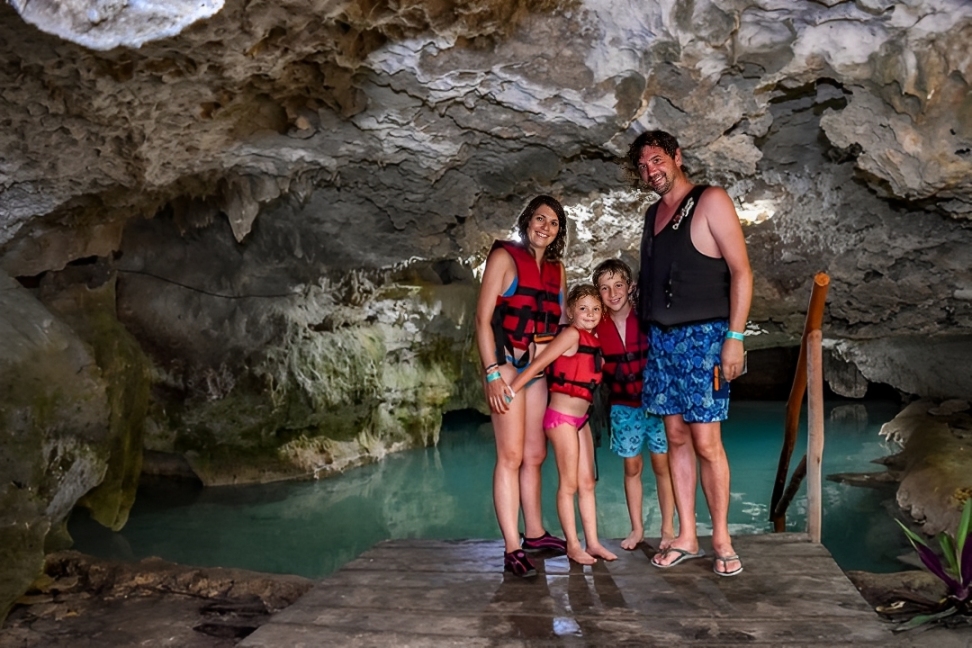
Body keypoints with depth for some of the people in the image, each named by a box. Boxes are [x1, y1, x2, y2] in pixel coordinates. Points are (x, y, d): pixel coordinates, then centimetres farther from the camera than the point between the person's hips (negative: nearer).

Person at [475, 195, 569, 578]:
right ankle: (512, 550, -5)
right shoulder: (504, 257, -5)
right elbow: (483, 318, -11)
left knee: (535, 454, 14)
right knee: (511, 455, -9)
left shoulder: (556, 269, 13)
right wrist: (492, 373, -19)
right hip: (507, 363, -7)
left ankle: (534, 534, 27)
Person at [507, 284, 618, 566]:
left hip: (581, 418, 8)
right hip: (561, 416, -8)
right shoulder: (571, 334, -13)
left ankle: (593, 542, 19)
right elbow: (540, 362, -18)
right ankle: (573, 545, 9)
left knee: (587, 482, 11)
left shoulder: (593, 341, 10)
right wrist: (512, 389, -21)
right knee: (569, 483, 0)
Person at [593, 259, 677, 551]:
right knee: (632, 467, 8)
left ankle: (668, 528, 12)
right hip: (623, 407, 2)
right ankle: (637, 528, 19)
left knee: (662, 464, 1)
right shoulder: (597, 327, -4)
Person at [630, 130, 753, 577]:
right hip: (660, 338, 6)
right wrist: (645, 336, 11)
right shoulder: (653, 214, 16)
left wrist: (735, 337, -16)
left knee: (706, 443, -5)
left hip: (702, 336, -6)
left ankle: (721, 540, 11)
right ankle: (686, 538, 17)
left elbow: (741, 271, -9)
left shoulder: (710, 201, -4)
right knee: (676, 437, 8)